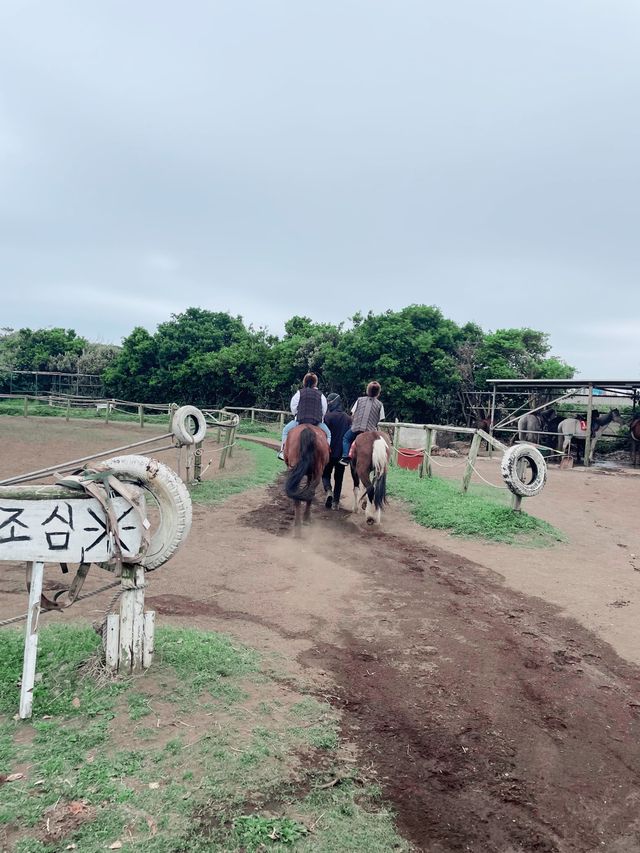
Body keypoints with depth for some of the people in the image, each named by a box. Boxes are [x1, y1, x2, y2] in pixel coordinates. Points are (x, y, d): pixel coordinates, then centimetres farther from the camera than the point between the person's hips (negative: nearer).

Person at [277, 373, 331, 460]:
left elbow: (293, 408, 6)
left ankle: (283, 451, 10)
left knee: (286, 430, 19)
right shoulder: (321, 395, 5)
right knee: (328, 433, 22)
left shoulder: (299, 393, 2)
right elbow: (324, 411, 8)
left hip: (300, 420, 0)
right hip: (317, 422, 1)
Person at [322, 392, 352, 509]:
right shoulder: (348, 418, 3)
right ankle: (336, 501, 14)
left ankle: (328, 491, -14)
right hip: (343, 453, 4)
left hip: (329, 451, -3)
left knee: (325, 474, 12)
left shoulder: (328, 416, -11)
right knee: (339, 477, 13)